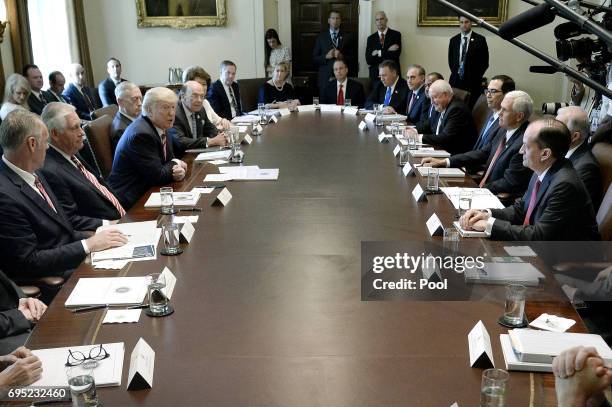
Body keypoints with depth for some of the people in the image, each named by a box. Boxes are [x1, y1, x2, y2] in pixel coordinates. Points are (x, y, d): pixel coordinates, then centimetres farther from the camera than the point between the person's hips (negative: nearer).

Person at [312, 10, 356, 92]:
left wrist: (342, 57, -13)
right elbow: (314, 58, 6)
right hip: (325, 77, 0)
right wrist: (326, 56, -11)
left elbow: (352, 58, 6)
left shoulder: (347, 38, 9)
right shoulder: (321, 37, 9)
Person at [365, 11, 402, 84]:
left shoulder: (396, 35, 3)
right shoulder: (371, 38, 9)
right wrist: (388, 51, -8)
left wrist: (379, 53, -6)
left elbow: (395, 55, -9)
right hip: (375, 75, 2)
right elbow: (368, 60, -2)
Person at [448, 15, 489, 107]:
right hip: (456, 81, 3)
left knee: (471, 107, -8)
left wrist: (475, 77, -3)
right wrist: (456, 74, 7)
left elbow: (484, 62, -1)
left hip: (473, 82, -3)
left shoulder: (480, 40, -1)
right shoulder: (453, 40, 11)